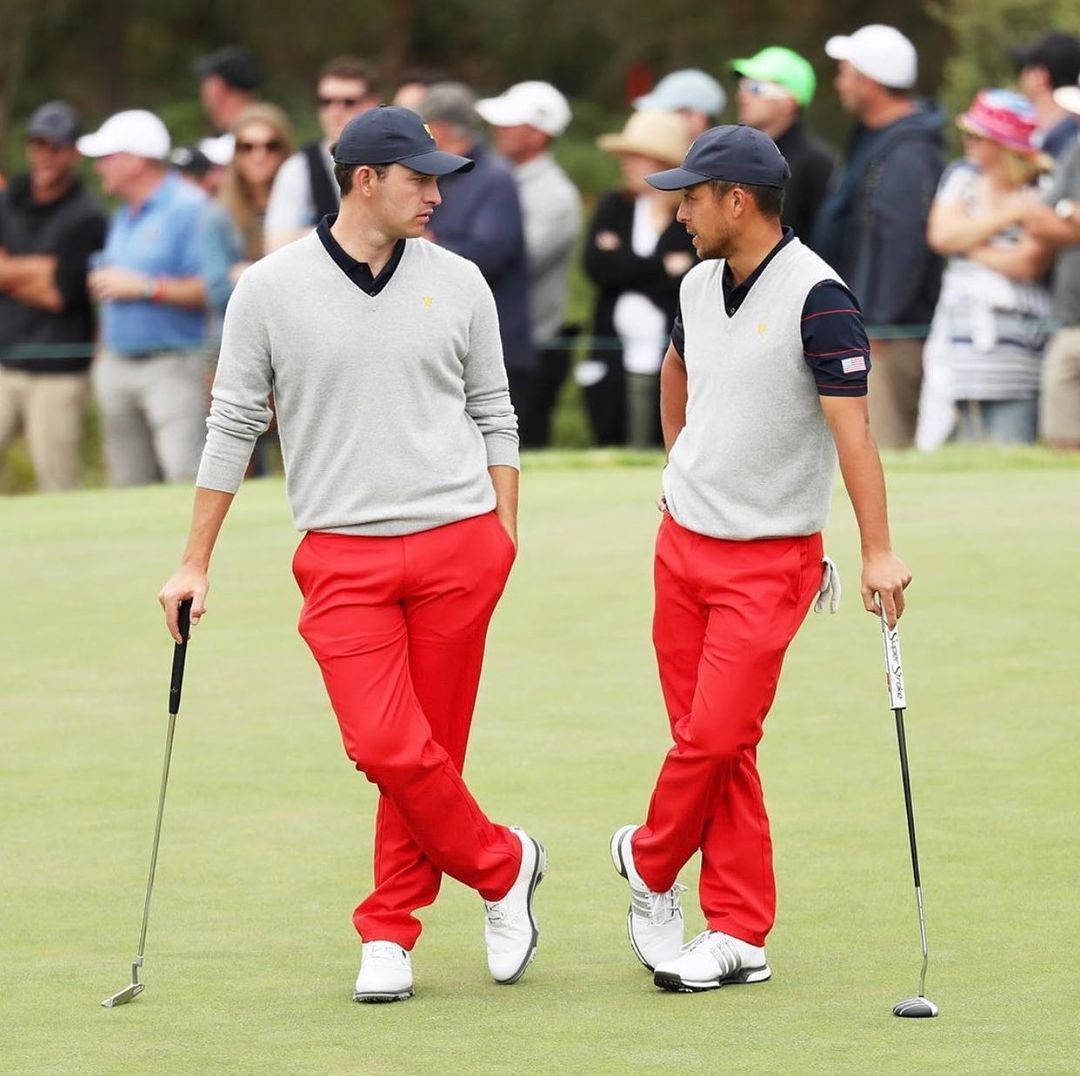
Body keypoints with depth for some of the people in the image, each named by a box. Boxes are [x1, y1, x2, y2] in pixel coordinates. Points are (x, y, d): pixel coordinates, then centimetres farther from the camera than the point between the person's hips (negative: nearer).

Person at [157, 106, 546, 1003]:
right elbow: (233, 426, 6)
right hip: (343, 558, -2)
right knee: (386, 749, -12)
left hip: (457, 549, 2)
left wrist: (505, 528, 7)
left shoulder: (457, 283, 6)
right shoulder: (271, 290, 1)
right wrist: (195, 564, 6)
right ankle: (502, 867, 8)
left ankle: (390, 932, 16)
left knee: (430, 751, 1)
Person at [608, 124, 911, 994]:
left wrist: (879, 551, -29)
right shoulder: (701, 286, 7)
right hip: (684, 545, 7)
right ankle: (741, 936, 9)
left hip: (771, 557, -7)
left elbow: (851, 425, -23)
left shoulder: (816, 297, -17)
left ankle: (650, 865, 14)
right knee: (711, 741, 5)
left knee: (716, 735, -11)